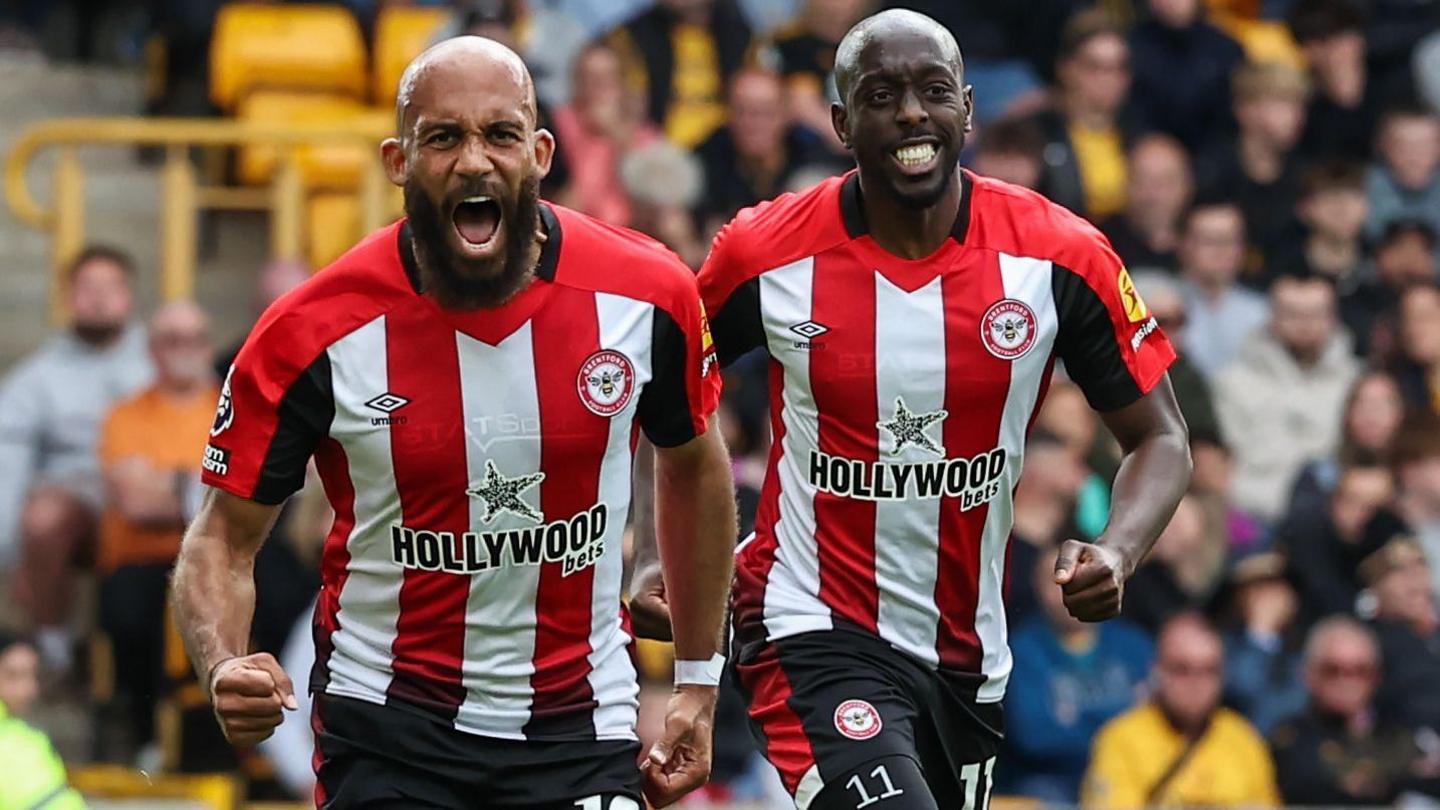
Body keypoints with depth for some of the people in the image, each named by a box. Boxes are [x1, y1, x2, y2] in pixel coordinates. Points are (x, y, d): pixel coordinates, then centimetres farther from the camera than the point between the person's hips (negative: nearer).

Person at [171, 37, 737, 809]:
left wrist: (698, 683, 14)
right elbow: (224, 537, -5)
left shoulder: (646, 297, -8)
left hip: (580, 726, 2)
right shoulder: (314, 335, -14)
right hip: (386, 729, -1)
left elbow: (693, 468, 11)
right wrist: (224, 672, -26)